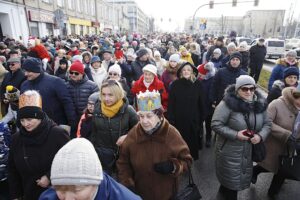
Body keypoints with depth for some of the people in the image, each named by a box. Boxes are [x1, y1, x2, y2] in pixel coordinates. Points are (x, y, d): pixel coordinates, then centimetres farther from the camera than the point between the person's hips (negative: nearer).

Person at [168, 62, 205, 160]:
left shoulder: (198, 84, -3)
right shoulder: (175, 84, -4)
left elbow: (201, 103, 1)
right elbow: (171, 103, -7)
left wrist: (202, 117, 1)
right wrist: (171, 118, -10)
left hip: (194, 119, 1)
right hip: (179, 119, 0)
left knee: (193, 139, 14)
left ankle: (193, 157, 38)